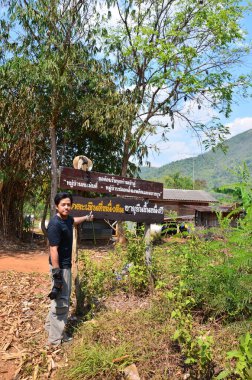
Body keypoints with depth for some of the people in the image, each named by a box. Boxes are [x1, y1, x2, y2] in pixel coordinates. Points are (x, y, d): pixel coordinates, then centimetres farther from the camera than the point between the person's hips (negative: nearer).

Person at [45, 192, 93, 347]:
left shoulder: (67, 219, 3)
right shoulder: (55, 224, -24)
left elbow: (74, 220, 30)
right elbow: (53, 250, -26)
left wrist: (86, 217, 46)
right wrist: (57, 273, -26)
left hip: (66, 265, 10)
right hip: (60, 266, -10)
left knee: (65, 296, 22)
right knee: (61, 301, -1)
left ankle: (51, 325, 40)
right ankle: (56, 338, 14)